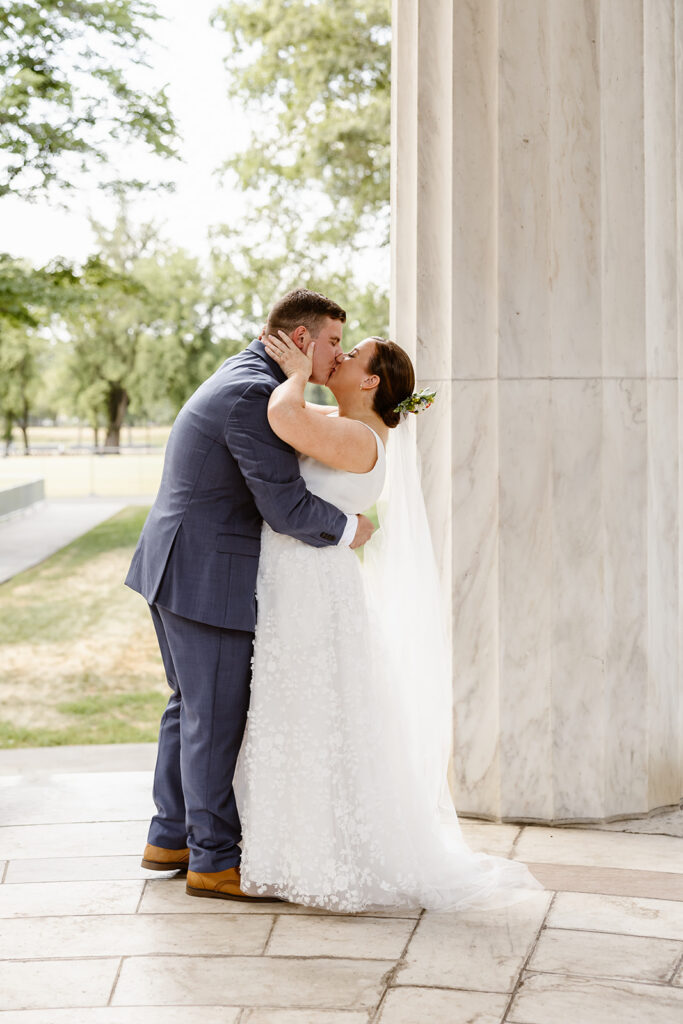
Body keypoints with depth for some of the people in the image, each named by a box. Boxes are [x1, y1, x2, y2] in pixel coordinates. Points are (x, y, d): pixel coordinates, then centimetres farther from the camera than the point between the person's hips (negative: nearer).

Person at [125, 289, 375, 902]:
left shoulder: (240, 378, 13)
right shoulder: (254, 395, -20)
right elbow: (285, 505, -24)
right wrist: (348, 529, -8)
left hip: (176, 571, 11)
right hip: (208, 580, -11)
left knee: (193, 708, 19)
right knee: (217, 719, 0)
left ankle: (171, 838, 29)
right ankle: (214, 859, 10)